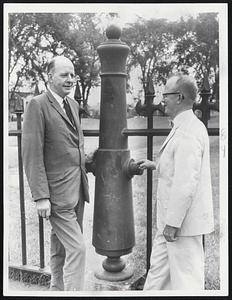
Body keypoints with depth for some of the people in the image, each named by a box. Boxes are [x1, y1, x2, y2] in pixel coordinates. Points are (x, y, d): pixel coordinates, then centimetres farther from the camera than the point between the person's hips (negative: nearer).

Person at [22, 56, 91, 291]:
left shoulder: (73, 104, 14)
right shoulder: (37, 105, -11)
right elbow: (32, 155, -15)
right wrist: (41, 196, -18)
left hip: (77, 189, 8)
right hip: (57, 192, -8)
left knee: (61, 248, 20)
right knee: (77, 248, -5)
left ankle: (57, 289, 38)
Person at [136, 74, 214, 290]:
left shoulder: (189, 132, -23)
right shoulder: (184, 127, 10)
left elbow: (186, 183, -26)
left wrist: (173, 222, -21)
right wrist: (155, 165, 18)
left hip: (183, 220, -10)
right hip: (171, 217, 10)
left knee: (186, 278, 8)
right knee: (158, 267, 22)